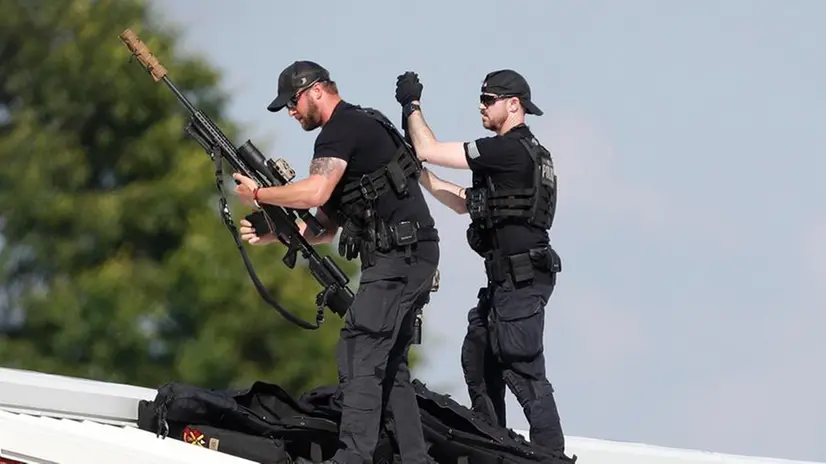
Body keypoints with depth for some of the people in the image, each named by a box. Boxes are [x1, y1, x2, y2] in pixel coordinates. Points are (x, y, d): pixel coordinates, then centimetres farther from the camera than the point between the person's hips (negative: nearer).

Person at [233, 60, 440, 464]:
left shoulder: (342, 127, -9)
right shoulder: (359, 129, 23)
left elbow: (316, 192, -25)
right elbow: (326, 227, 22)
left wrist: (258, 194, -10)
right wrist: (269, 234, 11)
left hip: (399, 256, -11)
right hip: (412, 260, 11)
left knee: (358, 355, -13)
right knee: (388, 363, 12)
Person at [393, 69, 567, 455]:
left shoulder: (511, 149, -15)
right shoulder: (520, 151, 18)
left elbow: (429, 150, -14)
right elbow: (464, 203, 25)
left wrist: (412, 105, 0)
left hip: (522, 281, -11)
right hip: (505, 280, 11)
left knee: (523, 372, -12)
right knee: (478, 358, 19)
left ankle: (552, 453, -12)